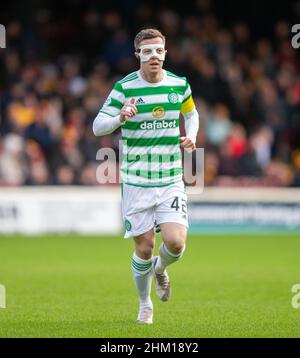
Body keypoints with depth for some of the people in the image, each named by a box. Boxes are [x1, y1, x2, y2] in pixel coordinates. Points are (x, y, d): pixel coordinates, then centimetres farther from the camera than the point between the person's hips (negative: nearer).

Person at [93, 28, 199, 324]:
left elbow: (191, 113, 23)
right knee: (144, 248, 0)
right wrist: (120, 118, -27)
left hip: (171, 180, 2)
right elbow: (97, 126, -7)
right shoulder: (124, 88, -7)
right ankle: (145, 305, 24)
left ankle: (160, 268, 24)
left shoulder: (179, 85, 2)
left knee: (175, 243, -13)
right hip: (136, 181, -2)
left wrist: (191, 136, 2)